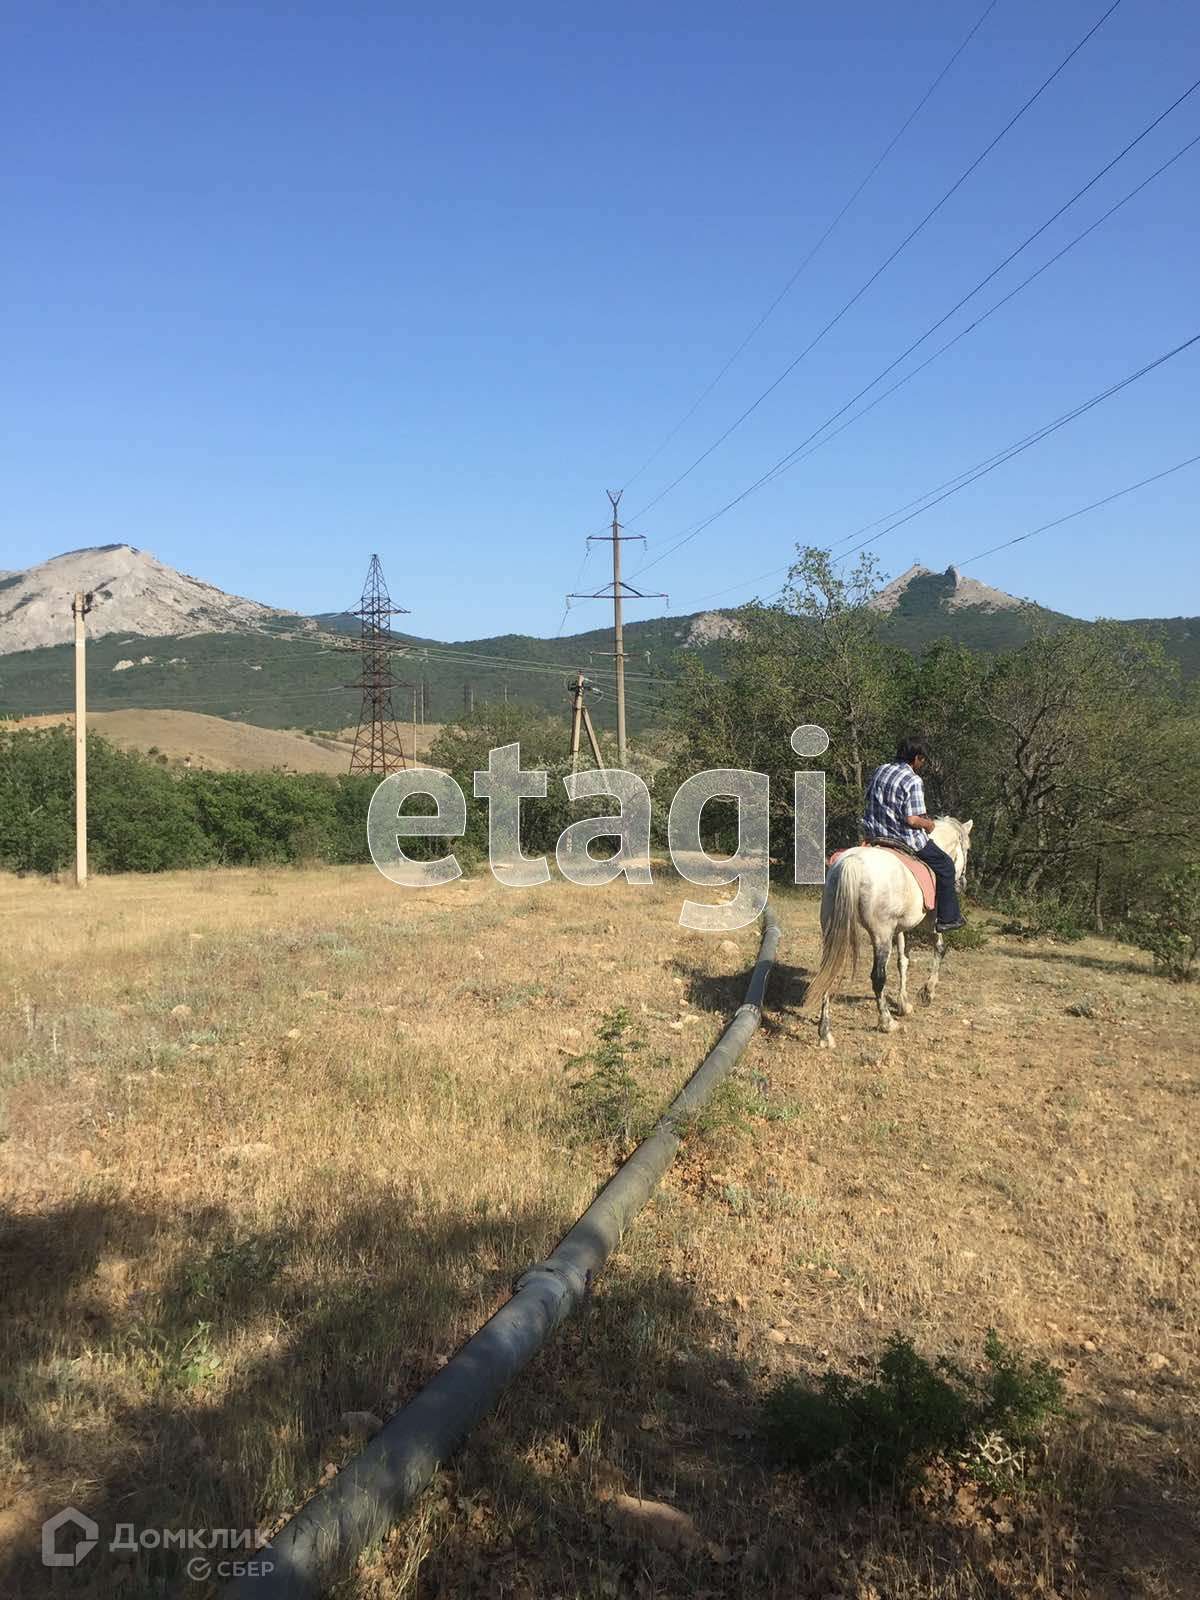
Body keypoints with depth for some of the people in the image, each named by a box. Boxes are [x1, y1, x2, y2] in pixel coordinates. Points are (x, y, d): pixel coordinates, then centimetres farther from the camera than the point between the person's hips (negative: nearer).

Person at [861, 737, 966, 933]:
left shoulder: (878, 771, 4)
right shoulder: (913, 781, -18)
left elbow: (870, 799, 13)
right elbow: (912, 819, -22)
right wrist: (928, 824, -3)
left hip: (875, 834, 7)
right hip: (905, 840, -7)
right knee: (945, 865, 12)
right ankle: (948, 918, 17)